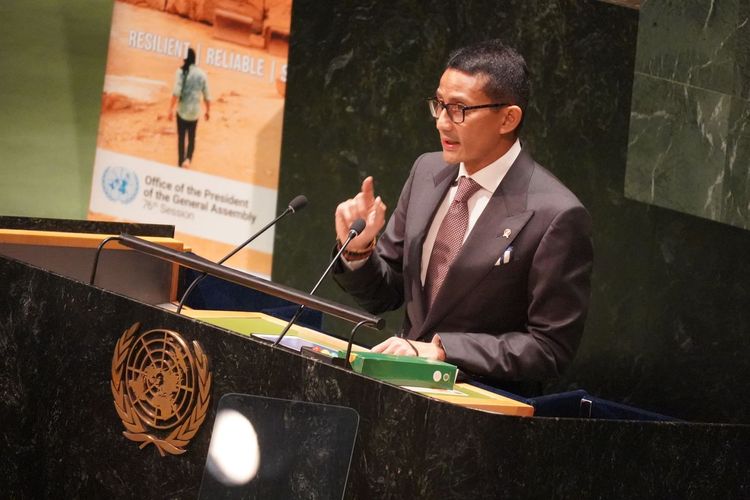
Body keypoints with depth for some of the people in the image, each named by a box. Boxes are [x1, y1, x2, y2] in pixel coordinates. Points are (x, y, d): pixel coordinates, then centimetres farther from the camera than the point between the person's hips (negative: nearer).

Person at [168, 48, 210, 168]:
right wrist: (208, 110, 15)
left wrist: (171, 108, -12)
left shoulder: (181, 72, -12)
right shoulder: (202, 74, -2)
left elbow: (176, 92, -19)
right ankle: (188, 159, -5)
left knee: (181, 137, 12)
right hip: (195, 111, 2)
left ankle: (181, 163, 17)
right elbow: (207, 96, 2)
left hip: (182, 110, -2)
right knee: (191, 138, 16)